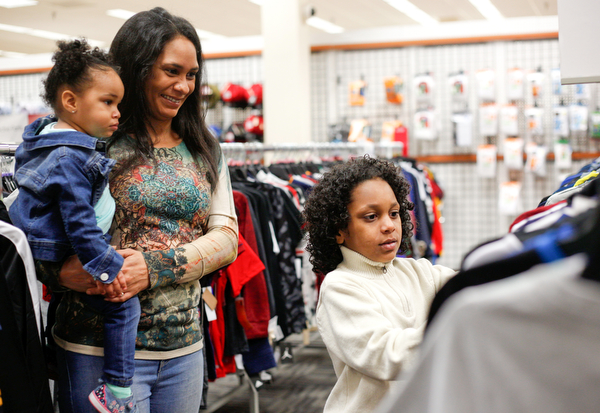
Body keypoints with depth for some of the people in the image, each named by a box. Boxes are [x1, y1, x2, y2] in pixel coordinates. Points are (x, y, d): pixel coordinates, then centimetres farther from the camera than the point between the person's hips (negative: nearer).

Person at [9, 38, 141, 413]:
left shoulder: (51, 137, 8)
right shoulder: (71, 159, -24)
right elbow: (78, 221, -26)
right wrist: (105, 267, -23)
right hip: (59, 258, -11)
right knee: (124, 304, -11)